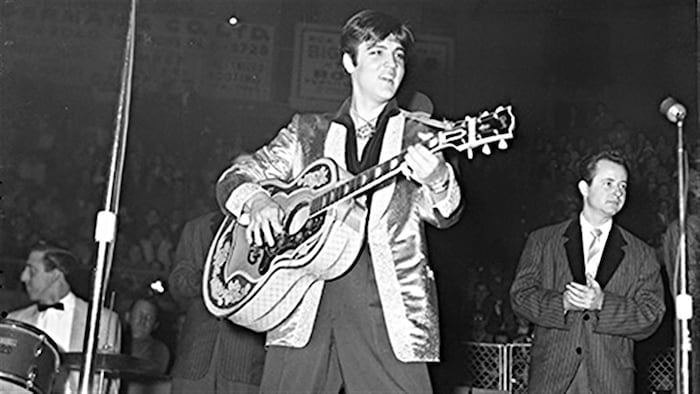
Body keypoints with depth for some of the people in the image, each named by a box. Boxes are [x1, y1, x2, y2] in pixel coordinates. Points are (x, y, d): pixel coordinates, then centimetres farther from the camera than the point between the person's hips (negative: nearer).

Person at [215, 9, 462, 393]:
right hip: (305, 305, 1)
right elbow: (234, 177, 16)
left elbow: (443, 214, 0)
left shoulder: (418, 138, 13)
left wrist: (437, 181, -24)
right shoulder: (307, 131, 16)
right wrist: (256, 201, -8)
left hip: (389, 308, -1)